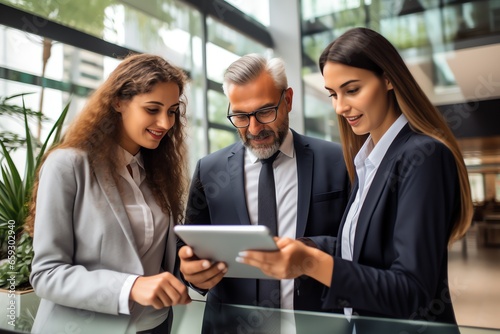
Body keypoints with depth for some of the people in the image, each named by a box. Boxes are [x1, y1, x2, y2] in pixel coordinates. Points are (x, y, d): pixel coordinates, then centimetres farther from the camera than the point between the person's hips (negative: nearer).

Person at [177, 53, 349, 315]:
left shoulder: (335, 161, -2)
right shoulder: (209, 171, 1)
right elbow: (192, 249, 5)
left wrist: (315, 249, -20)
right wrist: (193, 270, -17)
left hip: (317, 322, 0)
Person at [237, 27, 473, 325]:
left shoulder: (423, 156, -17)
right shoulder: (367, 159, 6)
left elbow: (412, 293, -21)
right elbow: (355, 256, 8)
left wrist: (312, 263, -31)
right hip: (360, 322, 6)